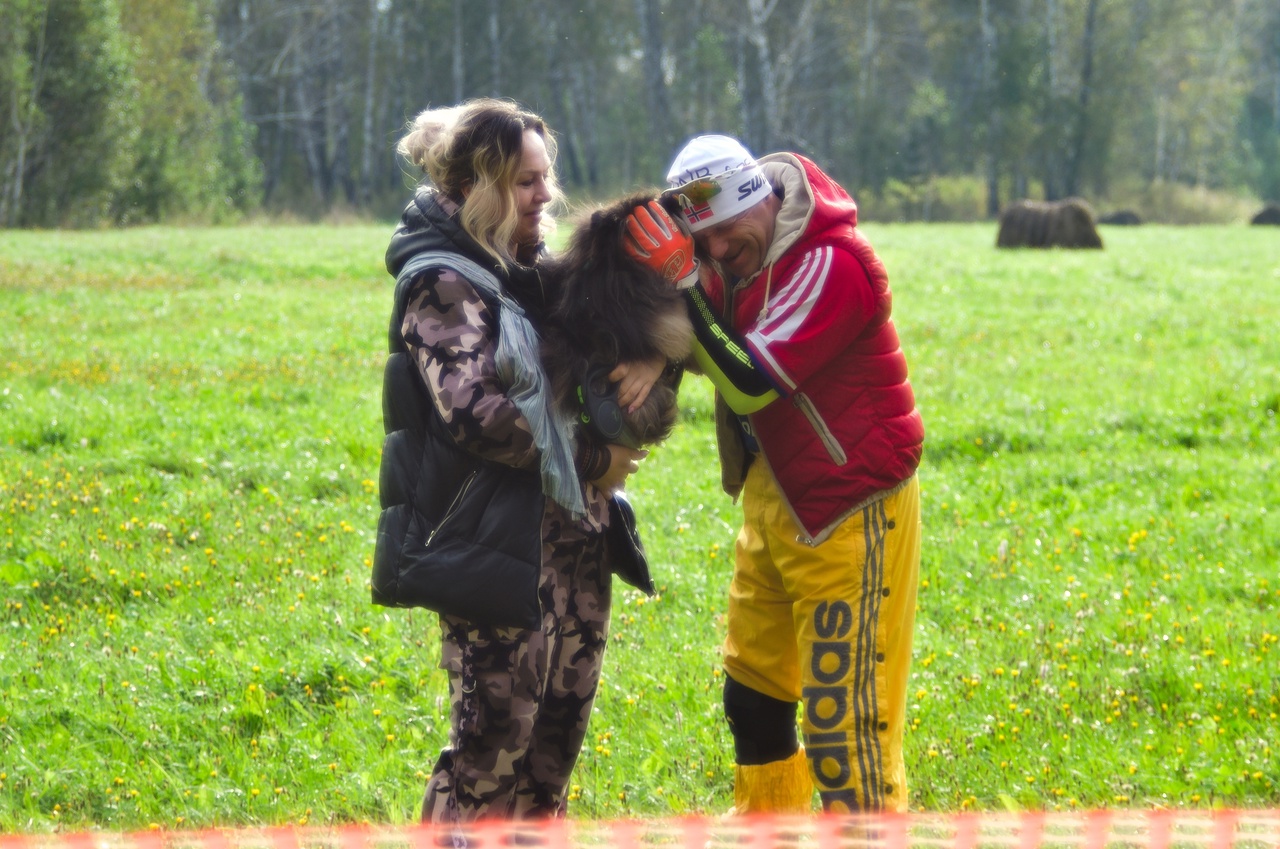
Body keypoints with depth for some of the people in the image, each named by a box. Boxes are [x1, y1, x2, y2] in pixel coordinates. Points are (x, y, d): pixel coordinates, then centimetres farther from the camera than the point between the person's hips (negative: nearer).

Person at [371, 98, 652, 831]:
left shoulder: (530, 270, 14)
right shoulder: (443, 284, -11)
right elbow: (474, 412, -20)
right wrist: (589, 459, -15)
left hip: (572, 529, 8)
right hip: (495, 537, -8)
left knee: (562, 716, 11)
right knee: (495, 726, -9)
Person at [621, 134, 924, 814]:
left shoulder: (829, 265, -22)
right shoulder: (733, 260, 3)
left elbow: (750, 384, -27)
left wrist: (682, 279, -26)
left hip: (849, 515, -9)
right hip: (776, 504, 9)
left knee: (842, 716, -10)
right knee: (753, 691, 17)